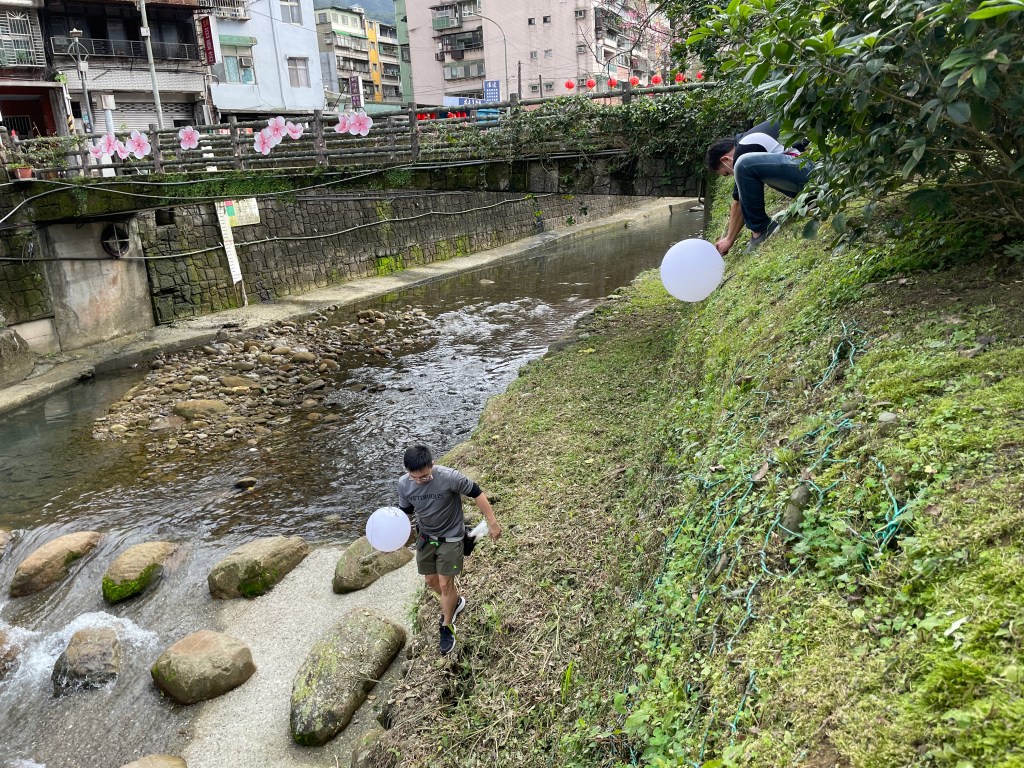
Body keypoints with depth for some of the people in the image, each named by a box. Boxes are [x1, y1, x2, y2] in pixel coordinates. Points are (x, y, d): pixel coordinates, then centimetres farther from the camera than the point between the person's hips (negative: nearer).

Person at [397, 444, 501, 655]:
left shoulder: (450, 477, -32)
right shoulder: (404, 484, -18)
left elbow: (477, 494, -19)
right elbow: (404, 511, 0)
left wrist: (492, 523, -15)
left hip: (450, 538, -4)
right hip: (425, 537, 5)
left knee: (445, 584, 2)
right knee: (431, 580, 16)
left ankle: (447, 627, 26)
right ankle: (455, 602, 47)